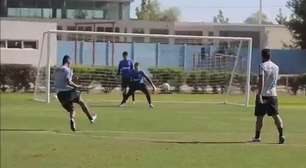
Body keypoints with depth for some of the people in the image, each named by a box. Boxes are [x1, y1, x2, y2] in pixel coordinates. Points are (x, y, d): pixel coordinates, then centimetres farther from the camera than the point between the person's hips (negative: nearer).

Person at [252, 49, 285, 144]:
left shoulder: (262, 66, -7)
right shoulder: (276, 67, 10)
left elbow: (261, 80, -18)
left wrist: (259, 94, -23)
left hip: (263, 94, -4)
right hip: (273, 94, 4)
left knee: (259, 116, 7)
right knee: (275, 115, 0)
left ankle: (257, 137, 15)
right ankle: (281, 135, -16)